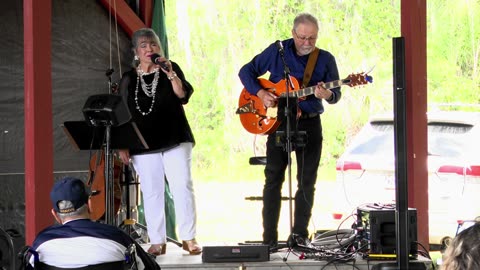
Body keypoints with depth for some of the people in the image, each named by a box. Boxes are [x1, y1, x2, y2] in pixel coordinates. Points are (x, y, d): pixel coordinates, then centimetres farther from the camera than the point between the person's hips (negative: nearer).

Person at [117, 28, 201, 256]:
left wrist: (170, 74, -23)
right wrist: (122, 146, 2)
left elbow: (184, 95, -9)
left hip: (175, 140, -1)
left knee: (183, 186, -9)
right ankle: (157, 241, 6)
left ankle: (189, 238, -5)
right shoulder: (129, 79, 8)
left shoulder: (171, 69, 5)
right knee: (151, 192, 1)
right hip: (143, 145, 1)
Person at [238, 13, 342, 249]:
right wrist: (260, 93, -14)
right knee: (273, 179, -3)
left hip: (309, 124, 1)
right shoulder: (277, 51, -3)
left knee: (307, 182, 2)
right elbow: (246, 72, 2)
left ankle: (299, 235, 11)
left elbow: (336, 94, 0)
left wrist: (327, 95, -24)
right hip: (278, 121, -1)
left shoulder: (325, 59, -1)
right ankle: (269, 238, -1)